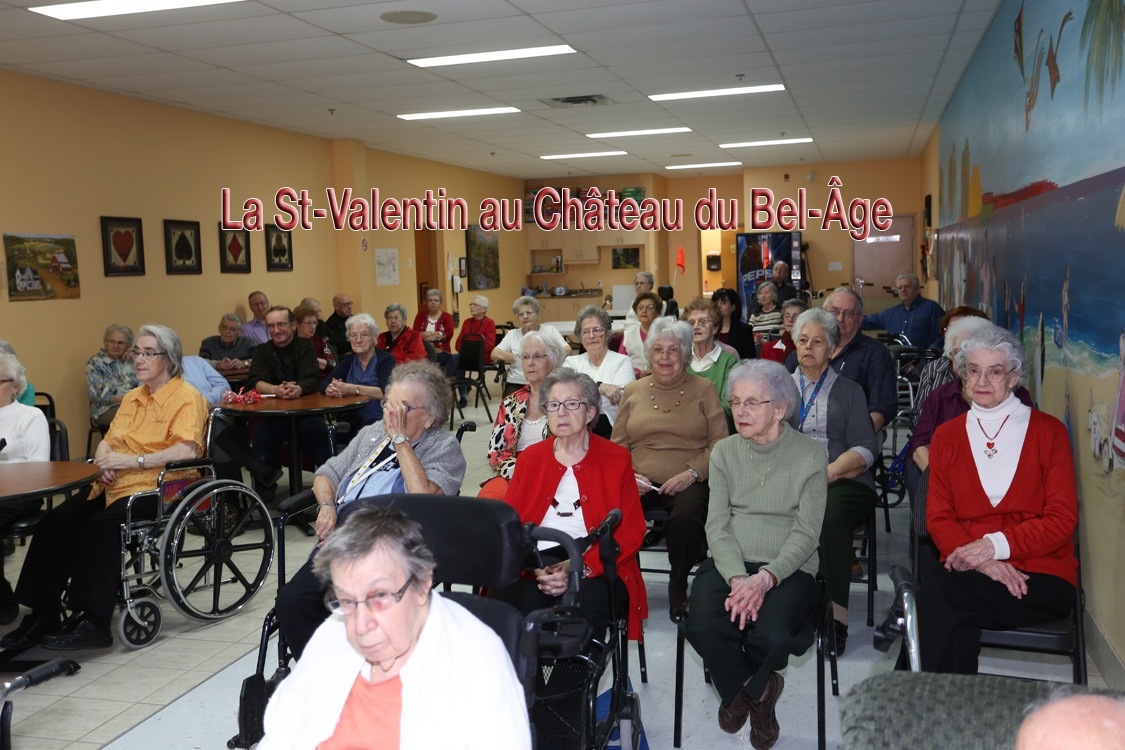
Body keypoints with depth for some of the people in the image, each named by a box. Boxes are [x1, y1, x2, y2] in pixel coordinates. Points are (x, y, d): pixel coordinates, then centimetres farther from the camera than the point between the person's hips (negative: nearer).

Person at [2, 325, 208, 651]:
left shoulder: (186, 397, -5)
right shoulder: (132, 397, 24)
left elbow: (188, 449, -19)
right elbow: (108, 440, 25)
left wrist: (135, 460, -19)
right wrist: (104, 459, 0)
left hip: (154, 489, -8)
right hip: (113, 487, 8)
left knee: (100, 526, -31)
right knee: (54, 522, -14)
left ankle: (93, 623, -25)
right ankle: (42, 615, -8)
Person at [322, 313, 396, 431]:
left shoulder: (386, 359, 0)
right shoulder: (349, 360, 16)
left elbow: (384, 391, -16)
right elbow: (323, 383, 6)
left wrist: (350, 389, -26)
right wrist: (331, 389, -18)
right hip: (348, 423, 5)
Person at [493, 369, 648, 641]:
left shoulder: (617, 459, 11)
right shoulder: (529, 459, 19)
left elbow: (631, 532, 2)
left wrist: (580, 567, -14)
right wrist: (534, 571, -12)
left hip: (595, 565, -1)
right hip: (535, 562, 2)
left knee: (586, 605, -36)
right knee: (505, 598, -32)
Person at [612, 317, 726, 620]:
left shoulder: (703, 389, 8)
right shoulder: (633, 392, 16)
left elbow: (720, 444, 3)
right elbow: (617, 446, 17)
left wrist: (691, 473, -12)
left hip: (689, 482, -2)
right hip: (641, 483, 2)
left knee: (686, 516, -35)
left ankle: (678, 587, -7)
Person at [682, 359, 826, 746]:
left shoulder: (810, 456, 0)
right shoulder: (724, 452, 9)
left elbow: (806, 533, -5)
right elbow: (717, 525, 1)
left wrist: (765, 578, -21)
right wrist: (738, 578, -16)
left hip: (789, 568, -2)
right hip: (728, 564, 2)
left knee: (771, 637, -31)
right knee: (703, 627, -28)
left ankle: (741, 691, 8)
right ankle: (759, 690, 4)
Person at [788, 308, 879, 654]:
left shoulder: (849, 390, 20)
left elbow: (865, 447, 8)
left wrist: (829, 471, -11)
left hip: (841, 482, -1)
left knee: (832, 518, -37)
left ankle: (835, 617, -35)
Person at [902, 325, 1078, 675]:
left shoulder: (1049, 431, 6)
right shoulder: (946, 436, 14)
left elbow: (1062, 519, -1)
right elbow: (938, 518, 7)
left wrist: (996, 545, -16)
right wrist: (981, 562, -13)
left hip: (1040, 574, -2)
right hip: (968, 569, 2)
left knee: (935, 597, -30)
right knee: (958, 625, -33)